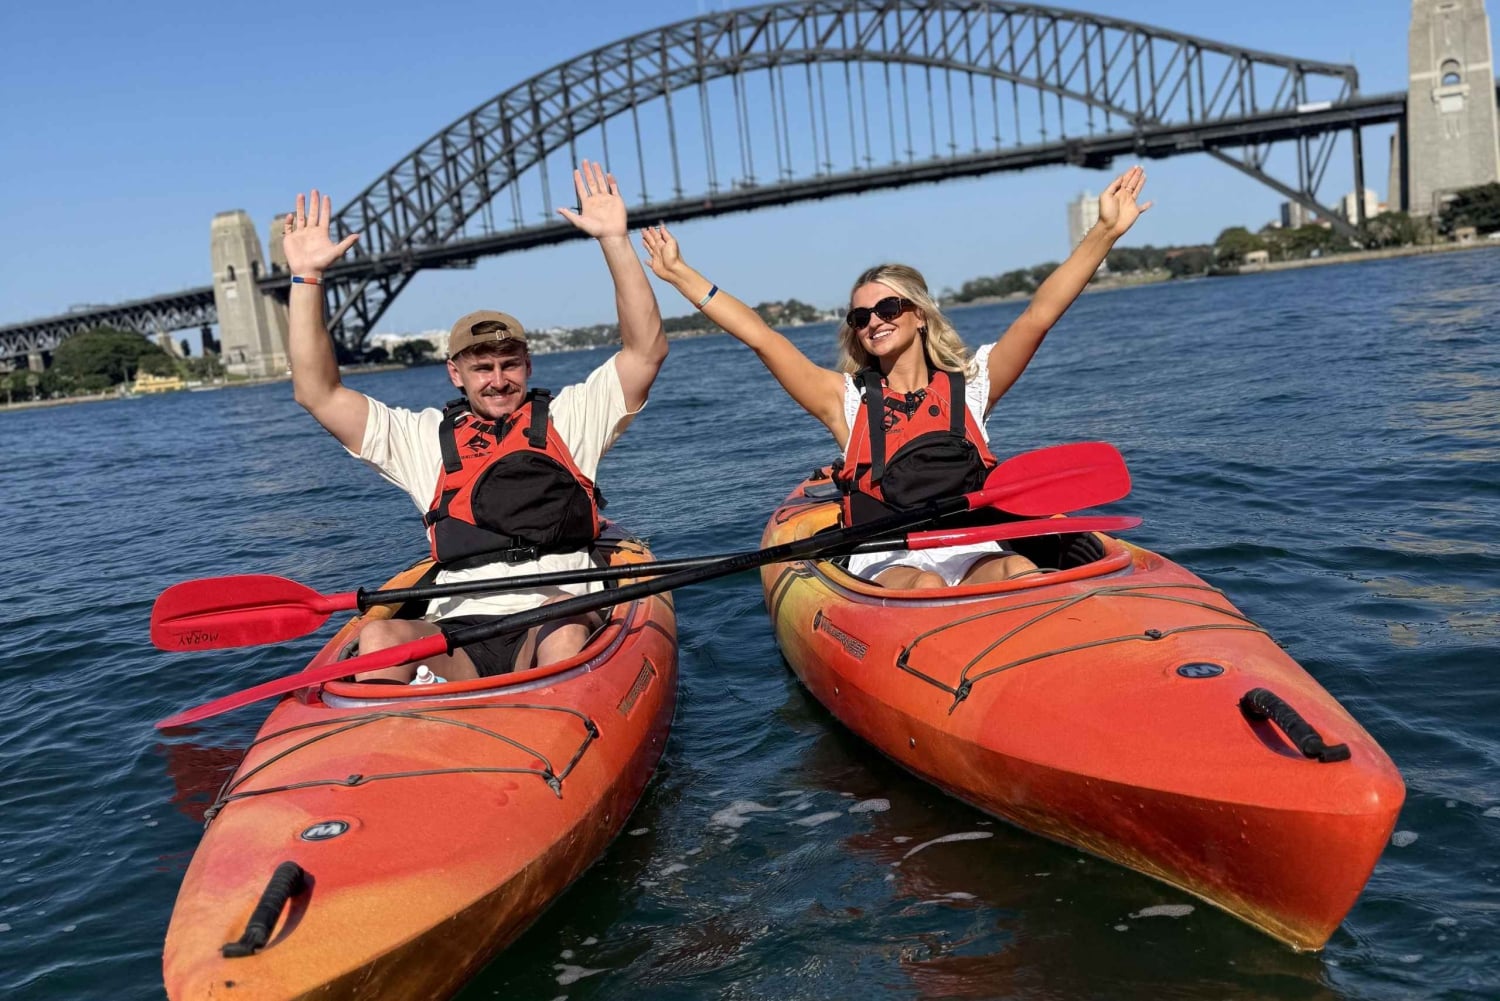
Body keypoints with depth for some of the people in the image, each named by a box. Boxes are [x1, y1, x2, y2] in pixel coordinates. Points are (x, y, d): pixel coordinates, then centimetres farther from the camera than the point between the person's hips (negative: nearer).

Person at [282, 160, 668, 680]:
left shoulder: (567, 417, 16)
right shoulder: (426, 437, 19)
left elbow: (646, 350, 6)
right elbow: (317, 392, 15)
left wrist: (614, 240, 0)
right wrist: (306, 278, 9)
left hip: (559, 616, -1)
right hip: (457, 640, 2)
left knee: (563, 630, -37)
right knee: (380, 635, -30)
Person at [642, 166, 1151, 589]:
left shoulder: (968, 385, 15)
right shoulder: (848, 398, 14)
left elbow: (1037, 318, 7)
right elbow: (760, 335, 12)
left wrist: (1104, 232, 1)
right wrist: (679, 274, 12)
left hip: (974, 555, 1)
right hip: (887, 562, 0)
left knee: (1020, 572, -32)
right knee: (926, 587, -35)